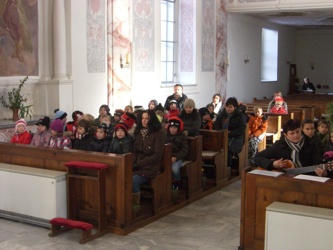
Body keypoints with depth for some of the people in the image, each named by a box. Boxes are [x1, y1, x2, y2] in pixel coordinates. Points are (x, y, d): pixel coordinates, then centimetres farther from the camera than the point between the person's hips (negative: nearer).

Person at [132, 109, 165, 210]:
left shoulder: (158, 134, -5)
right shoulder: (138, 132, 13)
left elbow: (157, 156, -9)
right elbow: (135, 152, 16)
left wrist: (138, 164, -14)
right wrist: (132, 163, -6)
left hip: (149, 168, -5)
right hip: (137, 166, 5)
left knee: (133, 180, -31)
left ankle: (135, 205, -9)